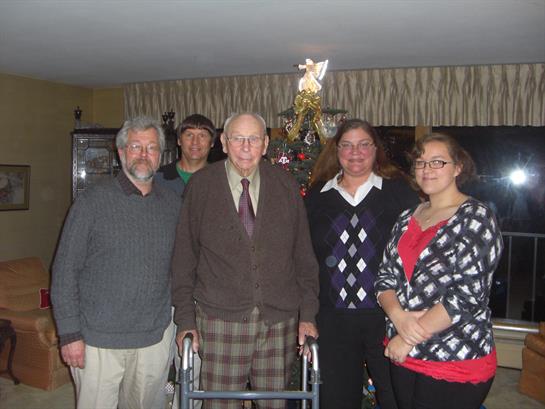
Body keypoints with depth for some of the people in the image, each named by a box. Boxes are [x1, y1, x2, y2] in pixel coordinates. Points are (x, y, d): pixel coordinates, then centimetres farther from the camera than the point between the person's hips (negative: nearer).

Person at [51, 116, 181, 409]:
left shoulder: (172, 203, 6)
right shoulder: (93, 201, -6)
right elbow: (64, 271, -6)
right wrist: (69, 334, -9)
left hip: (156, 337, 4)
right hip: (98, 338, -3)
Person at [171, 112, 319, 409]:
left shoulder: (286, 186, 5)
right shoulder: (201, 185, 0)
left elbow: (303, 254, 7)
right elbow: (184, 257, 2)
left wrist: (308, 314, 2)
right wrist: (185, 320, -1)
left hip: (279, 320, 2)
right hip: (219, 321, -1)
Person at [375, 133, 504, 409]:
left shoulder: (476, 218, -10)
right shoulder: (407, 219, 9)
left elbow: (468, 295, -19)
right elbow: (385, 276, 6)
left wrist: (409, 338, -17)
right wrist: (398, 316, -14)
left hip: (456, 365, -6)